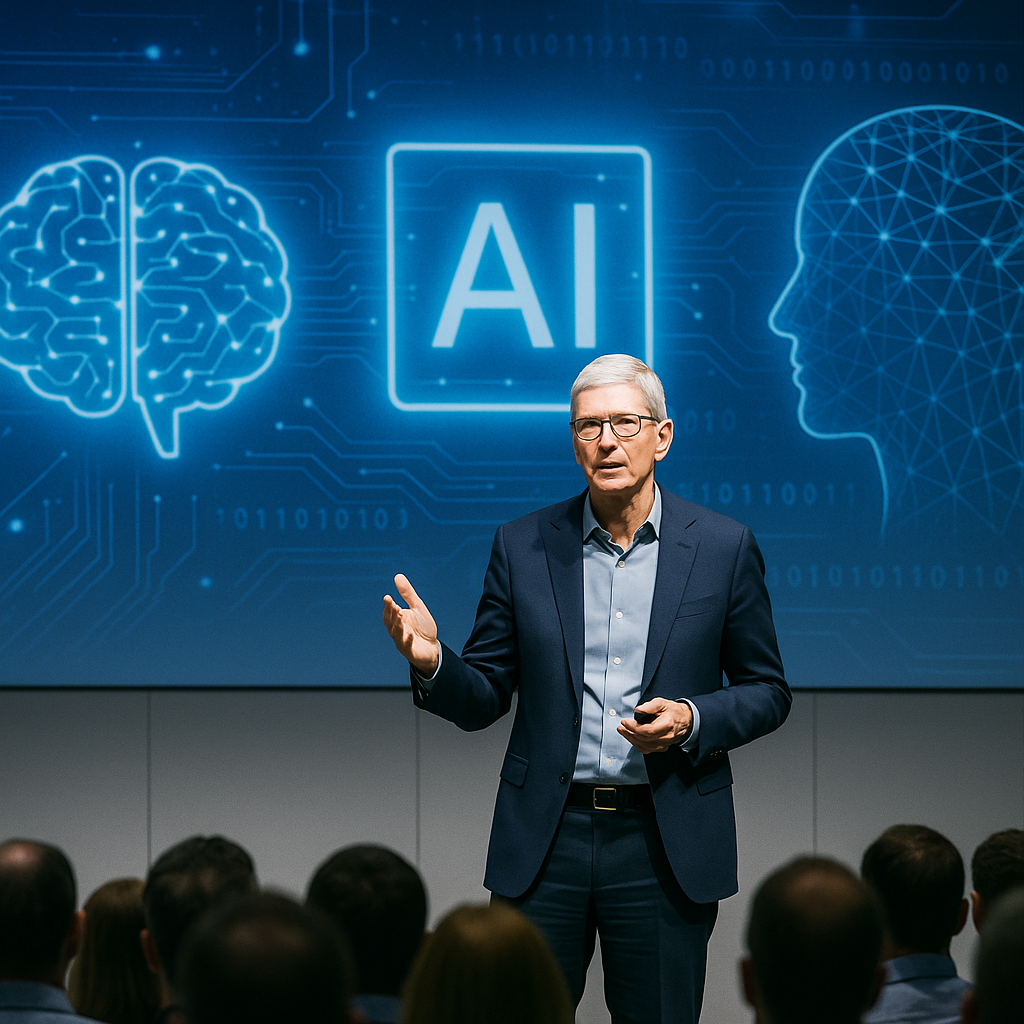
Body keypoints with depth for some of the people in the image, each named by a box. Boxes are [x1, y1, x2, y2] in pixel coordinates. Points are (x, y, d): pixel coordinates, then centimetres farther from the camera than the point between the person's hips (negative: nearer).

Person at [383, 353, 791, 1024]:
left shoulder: (723, 547, 1)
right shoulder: (522, 548, 4)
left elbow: (766, 691, 7)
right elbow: (483, 700, 7)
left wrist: (693, 720, -12)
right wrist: (431, 661, -15)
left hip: (665, 847, -1)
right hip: (546, 840, 1)